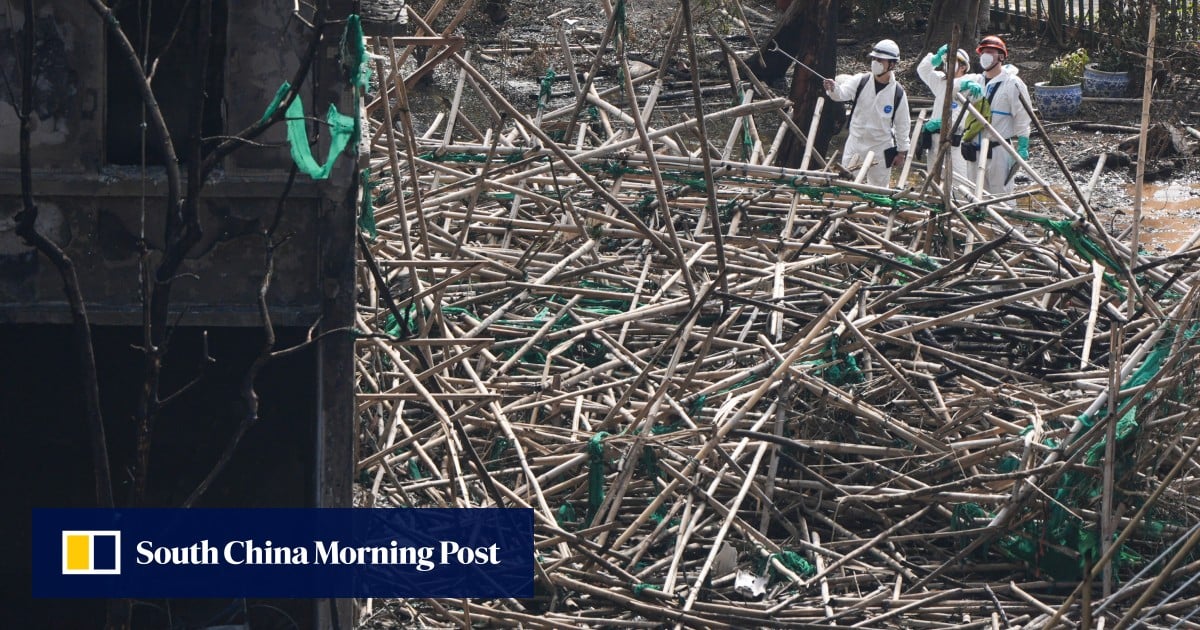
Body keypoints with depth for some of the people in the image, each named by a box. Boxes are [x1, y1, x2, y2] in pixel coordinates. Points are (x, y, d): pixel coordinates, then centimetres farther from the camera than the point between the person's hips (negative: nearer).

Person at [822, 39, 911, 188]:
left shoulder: (898, 93, -10)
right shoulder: (861, 81, -9)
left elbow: (902, 124, -2)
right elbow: (842, 93, -23)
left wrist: (902, 152, 3)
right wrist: (833, 89, -47)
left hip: (880, 148, -1)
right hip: (855, 142, 1)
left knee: (880, 186, 12)